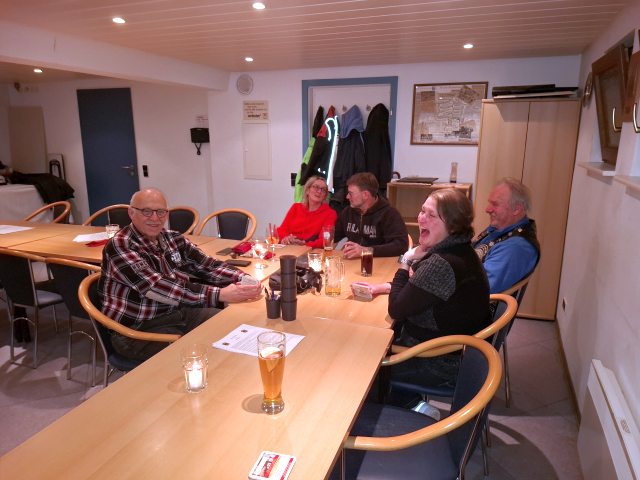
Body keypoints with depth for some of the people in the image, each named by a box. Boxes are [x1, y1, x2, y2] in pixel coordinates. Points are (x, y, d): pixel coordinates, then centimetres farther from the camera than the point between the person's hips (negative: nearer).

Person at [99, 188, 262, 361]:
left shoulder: (174, 239, 5)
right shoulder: (119, 246, -16)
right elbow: (156, 288, -28)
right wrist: (220, 294, -34)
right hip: (139, 329, -6)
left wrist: (244, 279, -19)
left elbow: (210, 266, 2)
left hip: (180, 312, 7)